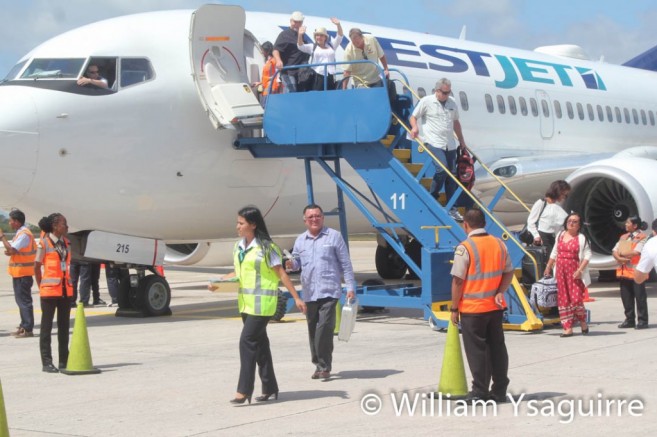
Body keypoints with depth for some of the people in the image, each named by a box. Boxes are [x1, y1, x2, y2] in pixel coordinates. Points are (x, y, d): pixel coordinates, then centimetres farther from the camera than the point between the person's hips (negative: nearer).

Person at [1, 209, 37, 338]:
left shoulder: (24, 234, -17)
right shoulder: (20, 232, 16)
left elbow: (11, 249, -24)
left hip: (22, 273, -10)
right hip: (19, 272, 10)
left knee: (24, 300, -8)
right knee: (21, 299, 15)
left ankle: (28, 329, -7)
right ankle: (24, 326, 23)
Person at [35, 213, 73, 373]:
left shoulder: (66, 242, 9)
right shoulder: (44, 243, -8)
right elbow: (37, 267, -4)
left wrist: (69, 284, 10)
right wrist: (41, 287, -3)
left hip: (65, 290, 6)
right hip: (50, 291, -6)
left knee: (64, 326, 10)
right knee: (47, 326, 0)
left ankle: (64, 361, 16)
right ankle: (47, 362, 2)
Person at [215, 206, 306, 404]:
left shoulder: (266, 247, -10)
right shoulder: (238, 246, 11)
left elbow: (281, 274, -8)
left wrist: (296, 298, -8)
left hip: (262, 302, -7)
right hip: (246, 302, 7)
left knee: (247, 341, -13)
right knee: (259, 343, 11)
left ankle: (244, 391, -12)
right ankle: (269, 388, 19)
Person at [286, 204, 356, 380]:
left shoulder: (334, 236, 2)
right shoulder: (300, 240, 12)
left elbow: (345, 264, 3)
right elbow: (297, 261, 19)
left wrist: (350, 287, -2)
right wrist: (291, 264, -6)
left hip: (329, 291, -4)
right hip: (309, 293, 4)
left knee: (324, 328, -15)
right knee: (313, 330, 8)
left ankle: (325, 366, -9)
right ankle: (319, 364, 20)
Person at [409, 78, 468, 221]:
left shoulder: (452, 102, 13)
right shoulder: (426, 101, -2)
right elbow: (413, 117, 4)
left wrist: (461, 141, 26)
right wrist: (414, 127, -17)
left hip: (450, 145, 6)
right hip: (434, 143, -6)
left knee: (452, 175, 4)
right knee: (442, 169, -23)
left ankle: (452, 209, 9)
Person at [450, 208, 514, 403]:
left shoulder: (465, 248, -13)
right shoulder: (499, 244, 6)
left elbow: (458, 280, -13)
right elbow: (509, 272, 8)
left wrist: (454, 308, -6)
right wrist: (500, 292, -3)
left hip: (472, 308, -5)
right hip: (495, 307, 5)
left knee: (476, 350, 1)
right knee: (497, 347, 12)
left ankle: (480, 392, 3)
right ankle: (499, 391, 16)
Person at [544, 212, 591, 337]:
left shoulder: (582, 238, -3)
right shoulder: (560, 236, 14)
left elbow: (587, 256, -8)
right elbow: (554, 253, 22)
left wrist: (580, 270, -17)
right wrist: (548, 267, 19)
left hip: (574, 272, -5)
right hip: (560, 271, 5)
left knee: (576, 298, -12)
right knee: (563, 299, 2)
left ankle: (583, 322, 12)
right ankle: (568, 327, 5)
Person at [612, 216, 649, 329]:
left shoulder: (642, 238, -6)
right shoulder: (623, 237, 16)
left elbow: (636, 252, -18)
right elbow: (615, 251, 9)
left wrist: (622, 254, -6)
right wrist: (619, 258, -12)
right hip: (623, 271, 7)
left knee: (640, 297, -3)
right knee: (626, 297, 9)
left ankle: (642, 320, 2)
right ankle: (629, 320, 16)